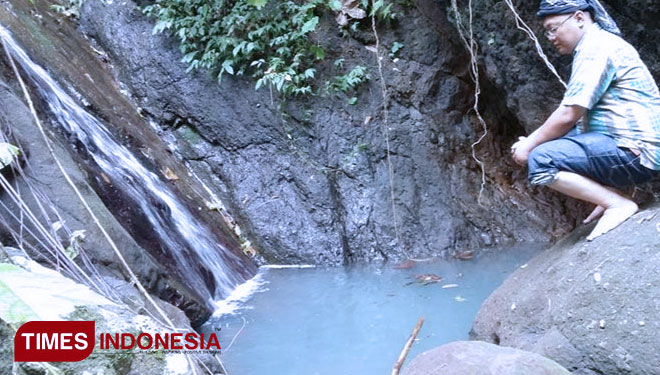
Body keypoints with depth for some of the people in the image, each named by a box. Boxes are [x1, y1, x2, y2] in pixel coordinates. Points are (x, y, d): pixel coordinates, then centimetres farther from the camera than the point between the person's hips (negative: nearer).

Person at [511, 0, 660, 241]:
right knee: (551, 140, 20)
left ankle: (618, 204, -11)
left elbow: (568, 116, -19)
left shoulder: (595, 47, -13)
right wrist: (532, 140, 8)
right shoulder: (599, 44, 19)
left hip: (634, 152, -11)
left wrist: (529, 146, -5)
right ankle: (609, 197, 10)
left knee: (540, 161, -19)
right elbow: (574, 117, 18)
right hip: (630, 146, 11)